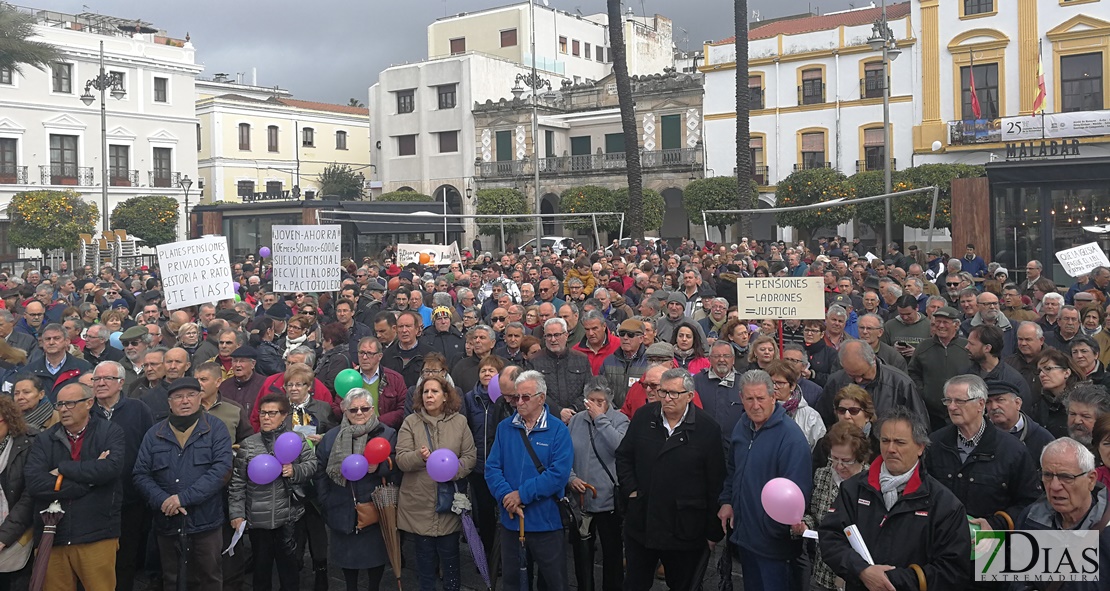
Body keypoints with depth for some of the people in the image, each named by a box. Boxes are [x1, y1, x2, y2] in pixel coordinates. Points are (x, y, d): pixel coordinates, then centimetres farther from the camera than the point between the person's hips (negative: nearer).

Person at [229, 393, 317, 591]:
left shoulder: (297, 440, -1)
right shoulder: (248, 445, 1)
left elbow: (312, 464, 0)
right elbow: (237, 482, 1)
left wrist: (295, 471, -19)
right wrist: (236, 513, -4)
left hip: (288, 516, -1)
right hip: (257, 518, 1)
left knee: (288, 565, 9)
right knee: (261, 565, 14)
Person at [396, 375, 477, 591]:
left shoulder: (459, 421, 2)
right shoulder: (410, 422, -1)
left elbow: (470, 456, 1)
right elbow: (401, 459, -6)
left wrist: (456, 469, -18)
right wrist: (419, 457, -27)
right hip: (419, 503, 0)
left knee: (450, 555, 9)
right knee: (425, 555, 12)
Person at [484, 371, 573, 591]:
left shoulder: (558, 430, -8)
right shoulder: (504, 428, 3)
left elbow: (559, 473, -17)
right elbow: (492, 468, -2)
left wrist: (522, 494, -18)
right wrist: (506, 496, -18)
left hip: (546, 521, -3)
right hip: (510, 520, 3)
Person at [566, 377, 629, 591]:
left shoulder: (620, 420, -4)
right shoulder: (576, 421, 4)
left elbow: (619, 447, -23)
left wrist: (600, 418, -17)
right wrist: (571, 477, -12)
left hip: (608, 500, -3)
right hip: (580, 499, 3)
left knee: (612, 552, 9)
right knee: (581, 552, 15)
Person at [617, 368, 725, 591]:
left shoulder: (708, 428, -10)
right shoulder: (643, 417, -1)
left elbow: (716, 483, -6)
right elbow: (623, 456, 11)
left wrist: (713, 532, -4)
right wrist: (631, 490, -1)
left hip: (685, 530, -3)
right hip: (640, 524, 3)